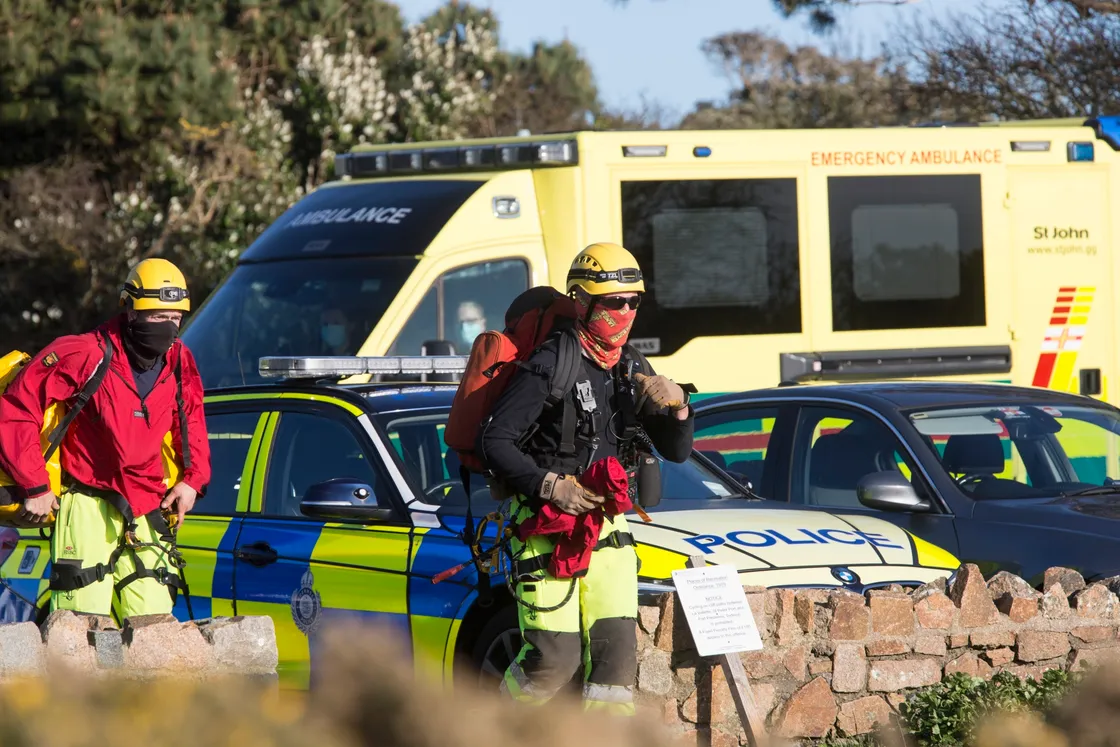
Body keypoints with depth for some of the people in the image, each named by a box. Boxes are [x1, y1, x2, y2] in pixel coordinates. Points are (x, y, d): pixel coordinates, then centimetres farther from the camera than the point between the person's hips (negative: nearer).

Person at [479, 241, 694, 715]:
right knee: (555, 658, -9)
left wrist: (677, 408, -9)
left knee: (616, 649, -4)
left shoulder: (633, 371, 9)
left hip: (605, 528, 6)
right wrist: (550, 486, -23)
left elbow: (676, 451, 11)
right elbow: (494, 441, -14)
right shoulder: (549, 366, -13)